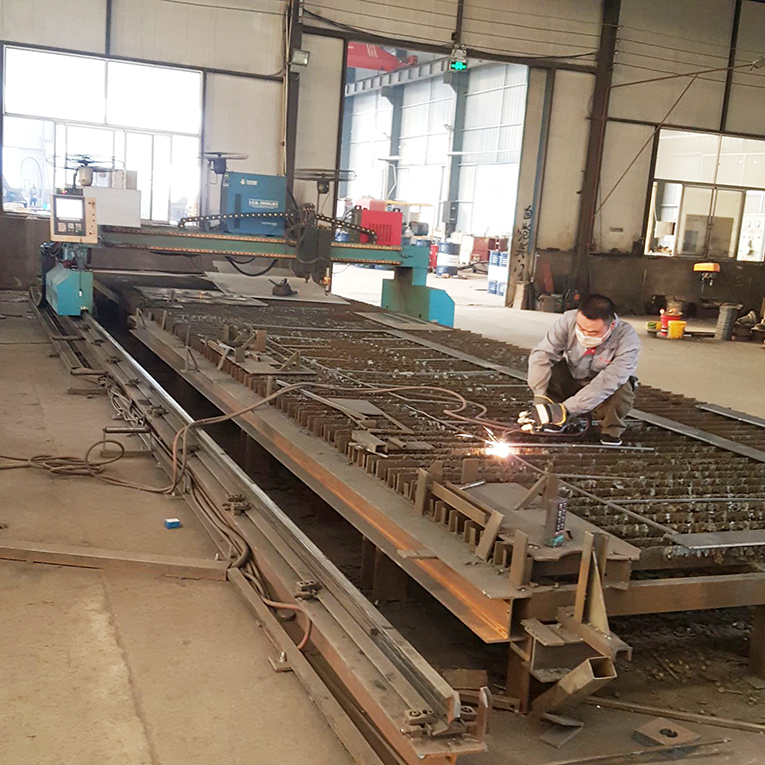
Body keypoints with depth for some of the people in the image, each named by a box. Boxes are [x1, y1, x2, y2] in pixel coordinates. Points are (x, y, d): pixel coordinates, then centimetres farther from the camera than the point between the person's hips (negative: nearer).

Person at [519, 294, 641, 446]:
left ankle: (611, 432, -4)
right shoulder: (569, 320, -25)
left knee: (623, 388, -35)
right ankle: (556, 421, -3)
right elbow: (541, 355, -29)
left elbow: (606, 384, -40)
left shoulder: (628, 340, -31)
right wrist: (540, 398, -40)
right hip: (572, 380, 2)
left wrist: (565, 409, -47)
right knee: (547, 369, -26)